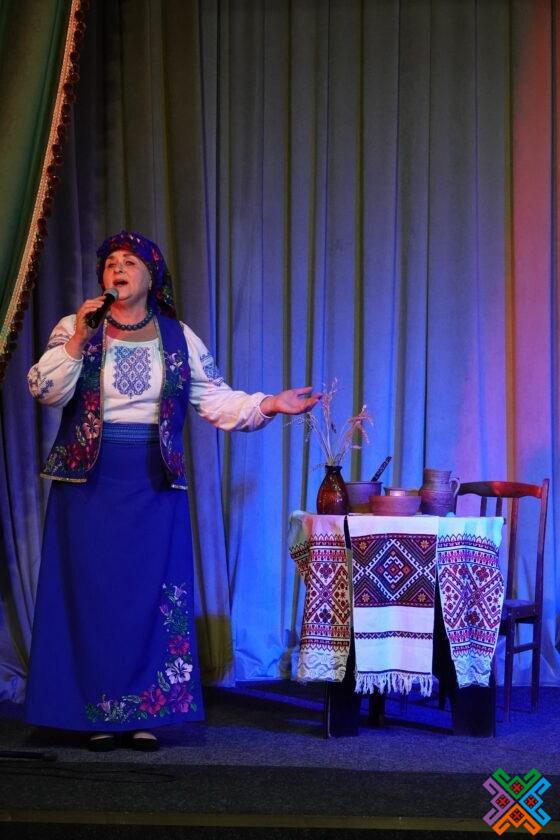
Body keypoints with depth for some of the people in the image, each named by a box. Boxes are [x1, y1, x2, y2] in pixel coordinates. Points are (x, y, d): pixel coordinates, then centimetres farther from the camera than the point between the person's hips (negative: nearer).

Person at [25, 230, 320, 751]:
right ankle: (95, 713, 5)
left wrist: (269, 404, -8)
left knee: (152, 592, 1)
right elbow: (45, 391, -7)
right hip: (90, 480, -1)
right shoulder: (74, 328, 3)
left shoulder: (179, 339, 8)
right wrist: (77, 343, -17)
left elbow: (215, 399, 5)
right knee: (92, 589, -2)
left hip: (154, 484, 2)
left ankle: (144, 713, 8)